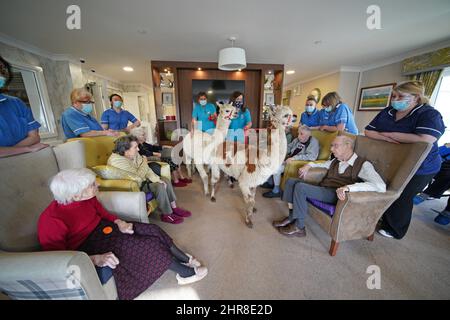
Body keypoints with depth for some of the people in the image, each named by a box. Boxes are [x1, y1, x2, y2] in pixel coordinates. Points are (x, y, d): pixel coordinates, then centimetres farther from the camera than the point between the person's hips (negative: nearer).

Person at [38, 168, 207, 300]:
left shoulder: (87, 198, -8)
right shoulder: (51, 220, -26)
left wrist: (119, 222, -10)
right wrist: (96, 259, -32)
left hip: (104, 228, 7)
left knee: (153, 230, -7)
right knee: (148, 244, -17)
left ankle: (185, 259, 9)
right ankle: (186, 273, 2)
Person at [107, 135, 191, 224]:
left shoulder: (134, 154, -4)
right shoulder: (117, 160, -27)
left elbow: (147, 169, 0)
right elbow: (137, 177, -29)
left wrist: (157, 179, -12)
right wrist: (144, 162, -16)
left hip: (142, 179, 8)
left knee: (166, 181, -1)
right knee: (160, 187, -23)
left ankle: (174, 208, 7)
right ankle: (167, 215, -6)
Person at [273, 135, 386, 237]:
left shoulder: (363, 165, -5)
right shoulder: (335, 161, 17)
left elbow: (381, 186, -20)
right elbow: (322, 164, 36)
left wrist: (349, 187, -35)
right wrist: (309, 165, 13)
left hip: (337, 195, -7)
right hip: (321, 189, 8)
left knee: (300, 187, -27)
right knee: (291, 181, -4)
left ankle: (299, 227, -11)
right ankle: (292, 218, -2)